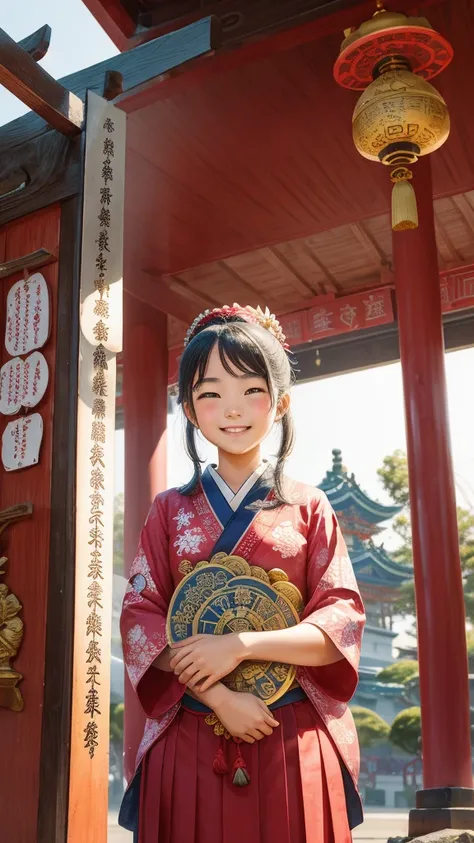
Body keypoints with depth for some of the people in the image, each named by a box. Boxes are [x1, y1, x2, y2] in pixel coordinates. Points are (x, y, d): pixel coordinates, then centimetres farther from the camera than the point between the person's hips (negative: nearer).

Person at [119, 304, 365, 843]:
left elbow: (342, 621, -4)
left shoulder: (308, 509, 3)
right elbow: (140, 618, -1)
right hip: (189, 744, 1)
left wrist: (242, 644, -17)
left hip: (295, 744, 0)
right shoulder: (170, 511, 7)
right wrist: (218, 695, -14)